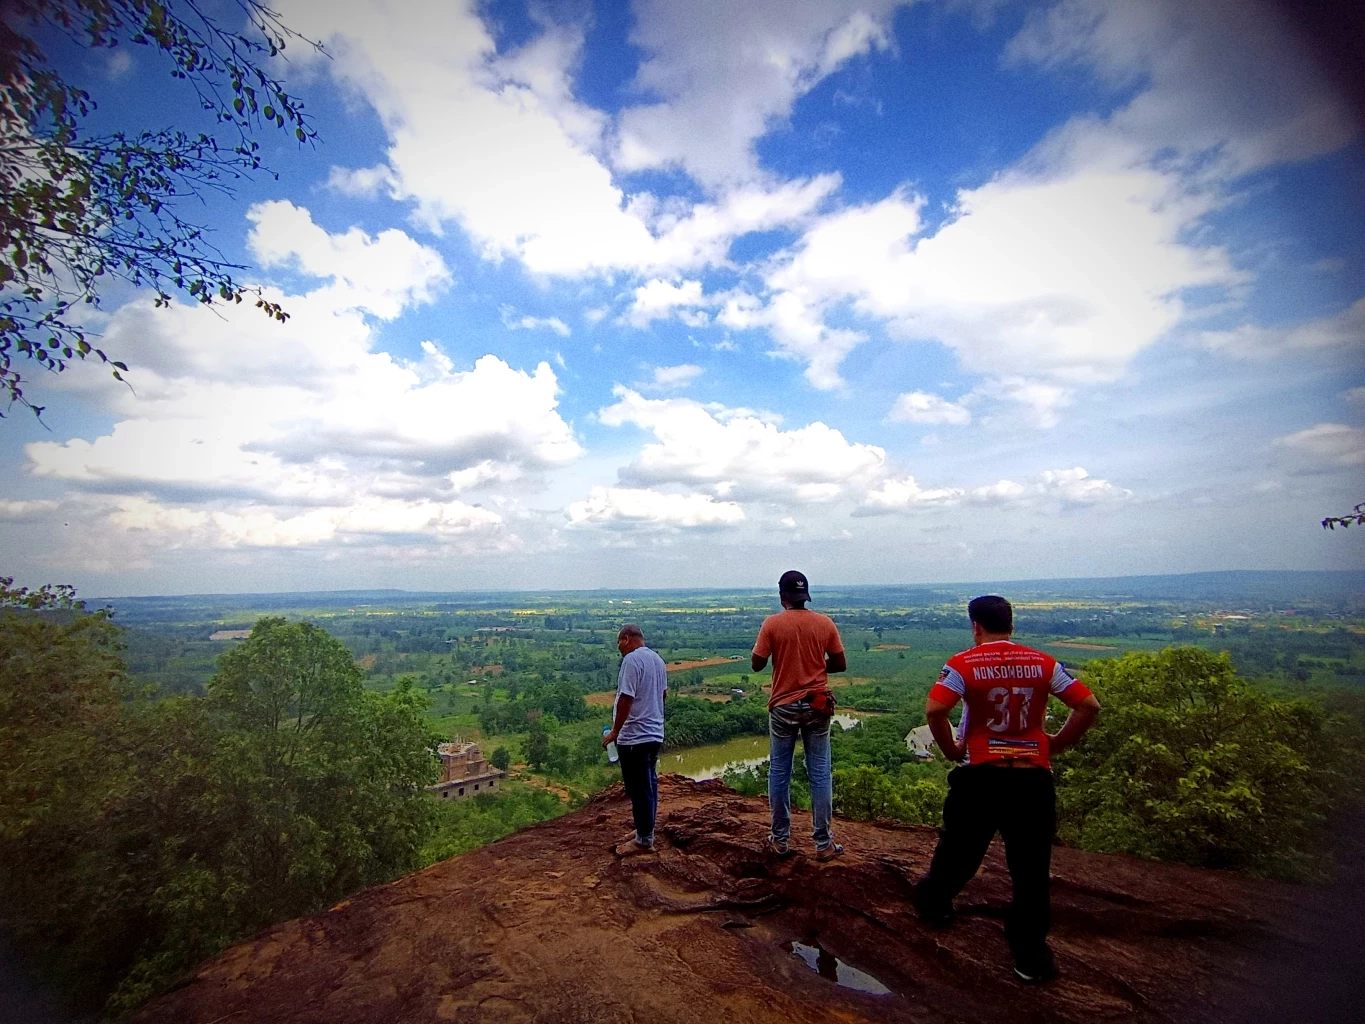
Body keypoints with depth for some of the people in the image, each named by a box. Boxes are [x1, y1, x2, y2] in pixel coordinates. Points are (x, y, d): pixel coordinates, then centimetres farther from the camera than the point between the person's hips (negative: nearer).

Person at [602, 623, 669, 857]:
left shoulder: (631, 660, -18)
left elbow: (626, 699, -22)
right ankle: (645, 831, 30)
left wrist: (615, 731, -13)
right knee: (649, 785, 18)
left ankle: (643, 841, 12)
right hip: (654, 733, 9)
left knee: (639, 788, 2)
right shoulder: (657, 659, 10)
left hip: (634, 737, -9)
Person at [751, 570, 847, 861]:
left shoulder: (772, 624, -10)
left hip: (783, 706, -1)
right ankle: (824, 843, 16)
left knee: (779, 773, 11)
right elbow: (840, 664, 2)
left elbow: (757, 664, -6)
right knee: (820, 774, 9)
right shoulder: (825, 623, -3)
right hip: (817, 706, 2)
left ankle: (780, 840, 20)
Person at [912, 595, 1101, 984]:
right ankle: (1030, 957, 20)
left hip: (981, 775, -1)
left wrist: (951, 748, -4)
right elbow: (1089, 706, -1)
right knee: (1031, 870, 11)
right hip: (1033, 777, 2)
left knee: (959, 849, 18)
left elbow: (934, 709, -20)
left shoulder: (964, 664, -9)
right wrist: (1056, 745, 8)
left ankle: (933, 901, 39)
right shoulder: (1043, 663, 0)